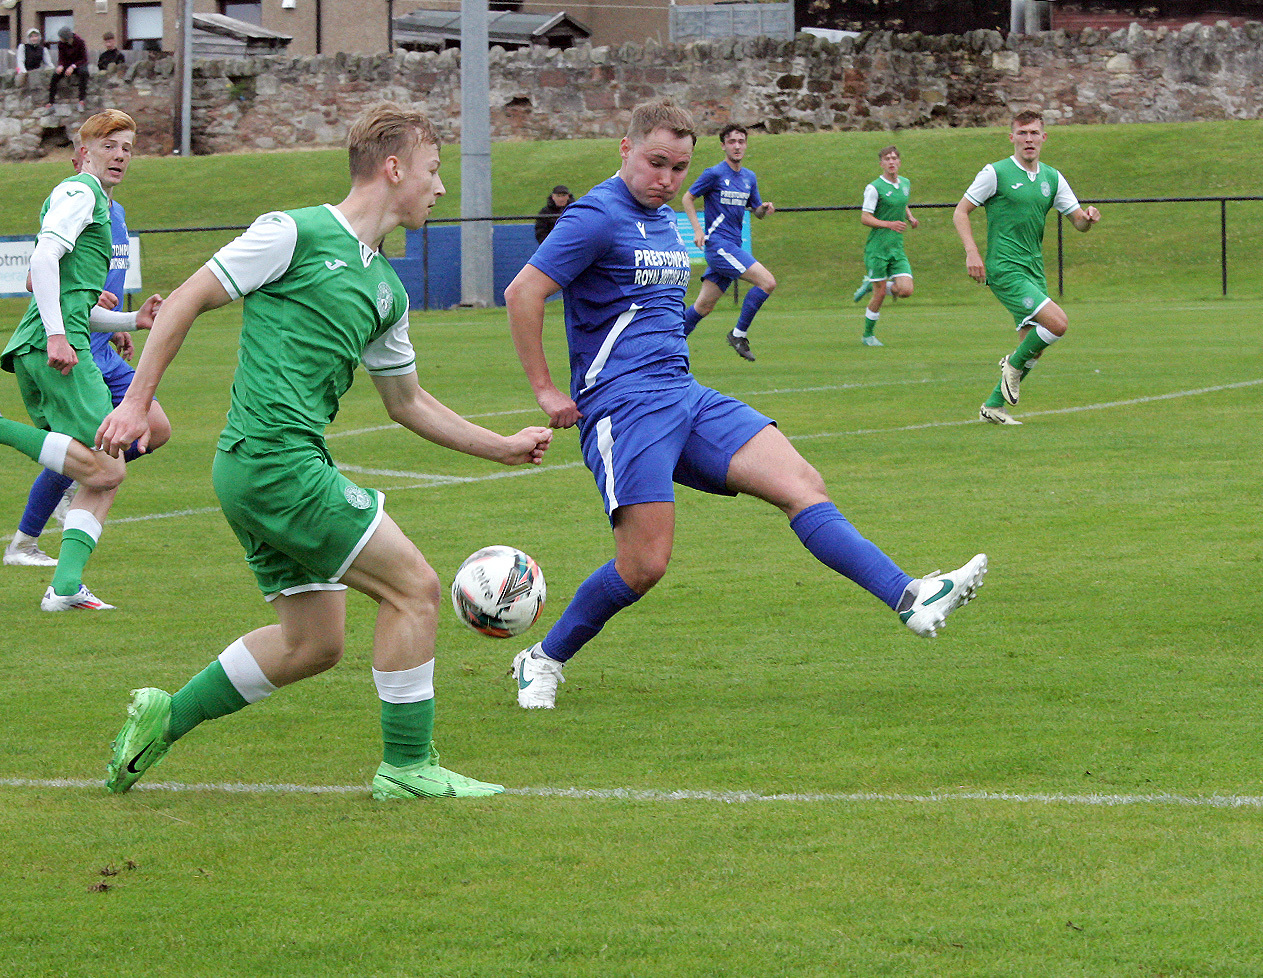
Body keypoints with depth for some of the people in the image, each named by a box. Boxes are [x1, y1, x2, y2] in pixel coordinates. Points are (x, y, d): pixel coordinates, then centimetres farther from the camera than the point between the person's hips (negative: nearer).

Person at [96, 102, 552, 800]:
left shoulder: (386, 290, 17)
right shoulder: (295, 233, -7)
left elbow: (406, 402, 27)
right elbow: (186, 301, -4)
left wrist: (504, 448, 25)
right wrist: (137, 401, -8)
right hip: (275, 459, -9)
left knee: (314, 643, 13)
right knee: (413, 586, -8)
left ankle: (165, 717, 21)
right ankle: (407, 768, 0)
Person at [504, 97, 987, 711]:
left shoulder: (667, 221, 19)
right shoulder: (598, 217, -8)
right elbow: (523, 293, -13)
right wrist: (545, 391, -11)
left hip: (685, 397, 8)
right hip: (622, 406, -8)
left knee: (801, 483, -9)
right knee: (644, 566, -14)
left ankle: (909, 600, -19)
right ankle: (543, 661, 7)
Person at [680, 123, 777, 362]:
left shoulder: (749, 177, 15)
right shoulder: (715, 174, -6)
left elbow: (757, 212, 22)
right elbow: (687, 198, 1)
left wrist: (764, 208, -2)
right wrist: (698, 230, -10)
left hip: (732, 247, 8)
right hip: (718, 242, -8)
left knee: (703, 306, 8)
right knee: (767, 282, -17)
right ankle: (739, 334, -7)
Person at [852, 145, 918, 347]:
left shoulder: (905, 184, 10)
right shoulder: (874, 188, -10)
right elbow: (865, 218, -12)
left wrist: (911, 219, 9)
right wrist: (890, 224, -24)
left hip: (897, 248, 6)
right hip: (877, 248, -6)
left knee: (905, 290, -8)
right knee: (880, 295, -4)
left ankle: (870, 285, 19)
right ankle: (868, 335, 15)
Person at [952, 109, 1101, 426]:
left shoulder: (1052, 178, 11)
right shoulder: (996, 173, -5)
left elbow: (1078, 221, 13)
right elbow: (960, 212, -2)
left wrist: (1088, 217, -11)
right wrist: (972, 253, -15)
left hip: (1034, 272, 7)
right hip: (1005, 269, -7)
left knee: (1033, 348, 5)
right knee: (1057, 323, -21)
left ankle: (994, 406, 17)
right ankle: (1014, 364, 3)